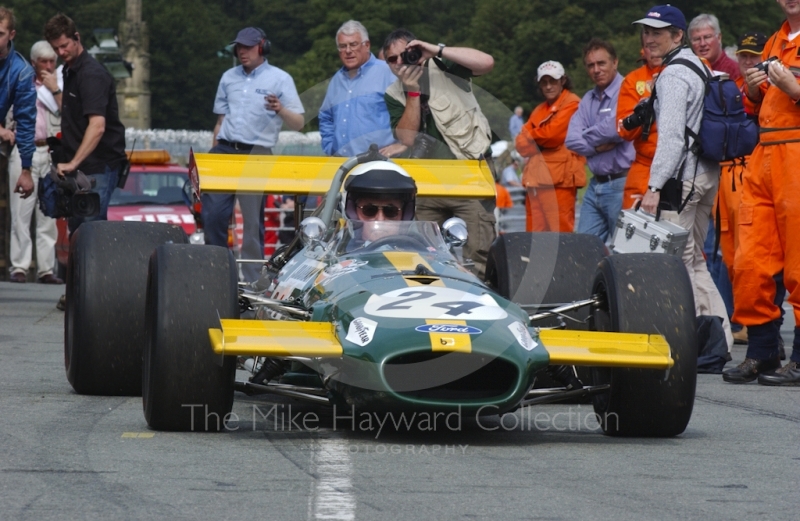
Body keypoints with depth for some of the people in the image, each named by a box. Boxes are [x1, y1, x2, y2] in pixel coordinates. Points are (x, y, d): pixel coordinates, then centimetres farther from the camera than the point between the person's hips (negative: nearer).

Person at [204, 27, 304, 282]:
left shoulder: (279, 79, 2)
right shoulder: (229, 78, 17)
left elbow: (298, 124, -4)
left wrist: (280, 110, -24)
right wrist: (214, 153, 14)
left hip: (256, 155, -5)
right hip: (224, 151, 5)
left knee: (252, 220, -5)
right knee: (212, 213, -2)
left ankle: (251, 280, -1)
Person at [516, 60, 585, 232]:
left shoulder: (572, 104, -2)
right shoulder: (539, 110, 22)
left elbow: (552, 134, -12)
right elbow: (522, 143, 12)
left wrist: (531, 136, 6)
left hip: (560, 179, -8)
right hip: (537, 177, 8)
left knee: (560, 231, -10)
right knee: (535, 233, 5)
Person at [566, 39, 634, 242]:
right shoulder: (588, 99, 15)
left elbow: (615, 128, -22)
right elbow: (571, 139, 7)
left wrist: (589, 137, -2)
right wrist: (597, 146, -11)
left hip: (621, 184, -8)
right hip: (595, 185, 8)